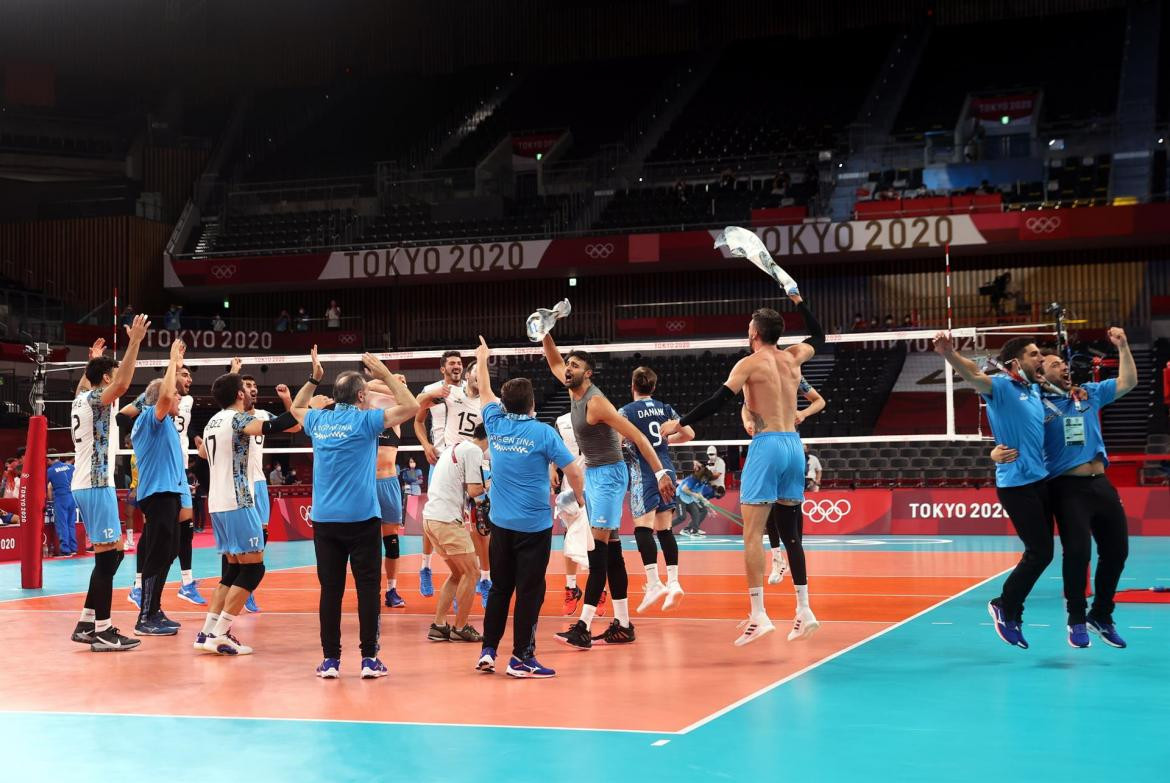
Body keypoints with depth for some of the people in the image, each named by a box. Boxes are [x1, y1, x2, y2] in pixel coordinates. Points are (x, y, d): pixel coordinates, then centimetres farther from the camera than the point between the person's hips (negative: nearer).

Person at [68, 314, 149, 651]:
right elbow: (123, 385, -31)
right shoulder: (94, 399, -11)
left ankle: (86, 623, 15)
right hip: (95, 485, -10)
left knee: (112, 553, 13)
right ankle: (102, 632, -9)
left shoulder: (81, 399, 14)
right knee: (107, 555, -9)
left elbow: (84, 383, 40)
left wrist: (93, 359, 51)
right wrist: (134, 341, -30)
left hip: (86, 484, 10)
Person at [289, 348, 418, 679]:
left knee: (330, 589, 5)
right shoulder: (365, 420, -6)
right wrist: (385, 374, 1)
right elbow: (410, 406, -5)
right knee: (367, 587, 1)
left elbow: (296, 408, 31)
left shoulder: (318, 421, 8)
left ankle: (330, 659, 7)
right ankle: (369, 658, 1)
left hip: (324, 520, 4)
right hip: (362, 518, -4)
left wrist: (314, 378, 31)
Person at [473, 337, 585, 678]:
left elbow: (485, 393, 23)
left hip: (501, 524, 5)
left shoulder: (496, 424, 2)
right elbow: (573, 472, -10)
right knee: (529, 591, 0)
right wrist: (579, 498, 9)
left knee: (499, 588, 15)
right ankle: (521, 658, 1)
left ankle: (488, 651, 17)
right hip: (534, 526, -5)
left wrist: (482, 360, 38)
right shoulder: (542, 432, -10)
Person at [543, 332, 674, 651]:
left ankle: (583, 627, -19)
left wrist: (660, 472, -27)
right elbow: (554, 364, 25)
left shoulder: (595, 402, -19)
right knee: (610, 549, 9)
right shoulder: (575, 393, 6)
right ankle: (623, 625, 13)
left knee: (599, 549, -14)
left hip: (608, 474, -9)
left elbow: (637, 435, -22)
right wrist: (546, 335, 10)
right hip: (591, 473, 9)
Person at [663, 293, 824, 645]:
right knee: (791, 532, 12)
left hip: (767, 445, -6)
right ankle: (804, 611, 12)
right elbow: (818, 336, 33)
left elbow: (718, 401, -12)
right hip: (794, 445, 6)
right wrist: (798, 300, 36)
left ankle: (758, 616, -11)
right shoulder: (792, 357, 12)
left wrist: (680, 423, -6)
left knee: (752, 534, -5)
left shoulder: (751, 363, -5)